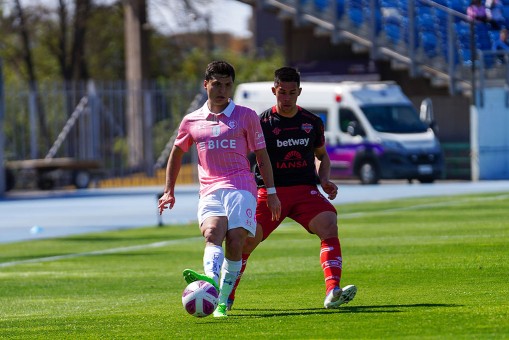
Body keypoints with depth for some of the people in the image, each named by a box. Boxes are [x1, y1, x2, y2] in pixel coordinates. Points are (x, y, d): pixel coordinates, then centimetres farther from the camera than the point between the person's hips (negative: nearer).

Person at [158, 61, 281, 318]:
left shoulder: (245, 116, 9)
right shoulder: (192, 121, 15)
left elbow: (262, 155, 12)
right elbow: (177, 153, 27)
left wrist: (271, 192, 8)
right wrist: (169, 191, 21)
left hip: (240, 188, -1)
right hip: (209, 190, 1)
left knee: (235, 241, -17)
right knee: (212, 233, -26)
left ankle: (222, 300, -10)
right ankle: (211, 282, -52)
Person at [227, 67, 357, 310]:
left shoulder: (312, 122, 9)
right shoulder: (262, 123, -1)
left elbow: (322, 155, 23)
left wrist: (324, 180, 3)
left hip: (305, 190, 2)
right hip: (270, 190, -2)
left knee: (329, 226, -24)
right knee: (246, 240, -11)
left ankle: (332, 293, -34)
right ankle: (226, 296, 10)